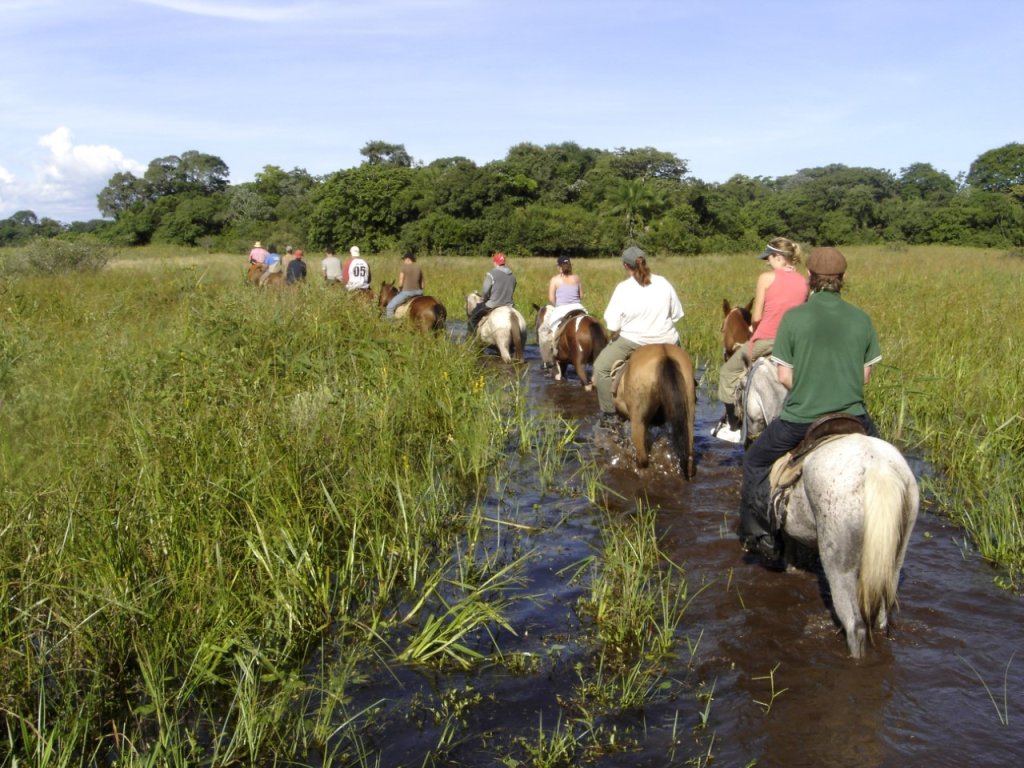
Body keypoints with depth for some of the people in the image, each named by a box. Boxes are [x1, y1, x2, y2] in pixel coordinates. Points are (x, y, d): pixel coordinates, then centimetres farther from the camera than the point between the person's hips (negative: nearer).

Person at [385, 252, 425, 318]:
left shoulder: (404, 268, -6)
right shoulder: (419, 268, 10)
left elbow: (400, 283, -8)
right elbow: (422, 285, 10)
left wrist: (399, 289, 11)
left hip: (406, 293, -6)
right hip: (418, 292, 6)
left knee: (390, 307, 5)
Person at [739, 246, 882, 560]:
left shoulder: (793, 317, -9)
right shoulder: (862, 319, -1)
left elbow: (785, 377, -8)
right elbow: (865, 375, 5)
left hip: (800, 419, -3)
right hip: (853, 417, 3)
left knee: (755, 463, 22)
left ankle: (760, 535, 20)